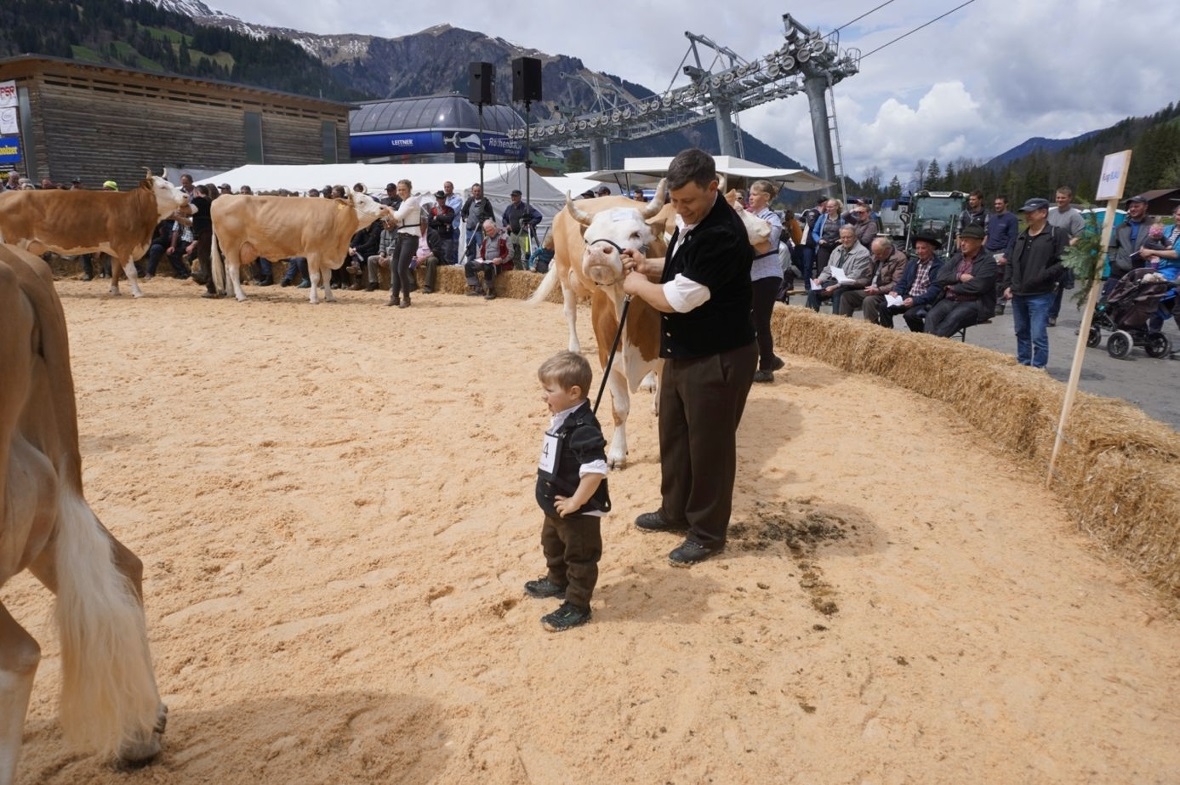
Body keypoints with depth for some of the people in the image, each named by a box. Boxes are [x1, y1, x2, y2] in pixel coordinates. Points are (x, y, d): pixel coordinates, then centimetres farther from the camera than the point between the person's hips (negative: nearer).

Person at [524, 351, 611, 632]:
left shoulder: (583, 428, -30)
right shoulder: (561, 419, 1)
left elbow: (595, 471, -37)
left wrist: (576, 503, -27)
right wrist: (558, 502, 16)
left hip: (579, 512, -10)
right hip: (556, 507, 11)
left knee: (580, 557, 8)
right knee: (552, 545, 30)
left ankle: (576, 607, 22)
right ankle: (557, 581, 53)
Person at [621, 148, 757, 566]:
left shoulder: (723, 234, -25)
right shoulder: (689, 221, 6)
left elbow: (678, 299, -26)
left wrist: (637, 285, -8)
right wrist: (650, 266, 4)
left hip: (719, 358, -10)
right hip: (683, 351, 10)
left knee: (709, 445, 3)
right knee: (673, 434, 20)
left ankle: (708, 533, 20)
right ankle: (675, 511, 38)